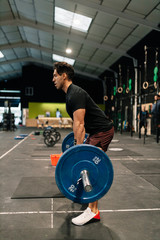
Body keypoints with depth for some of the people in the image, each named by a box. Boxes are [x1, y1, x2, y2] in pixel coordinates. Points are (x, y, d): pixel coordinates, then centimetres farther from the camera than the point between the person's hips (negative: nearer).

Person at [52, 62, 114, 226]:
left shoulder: (76, 94, -20)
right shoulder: (70, 94, 14)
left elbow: (79, 123, -27)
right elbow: (79, 123, 21)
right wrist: (78, 144, 26)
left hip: (102, 131, -11)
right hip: (95, 131, 11)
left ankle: (93, 211, -8)